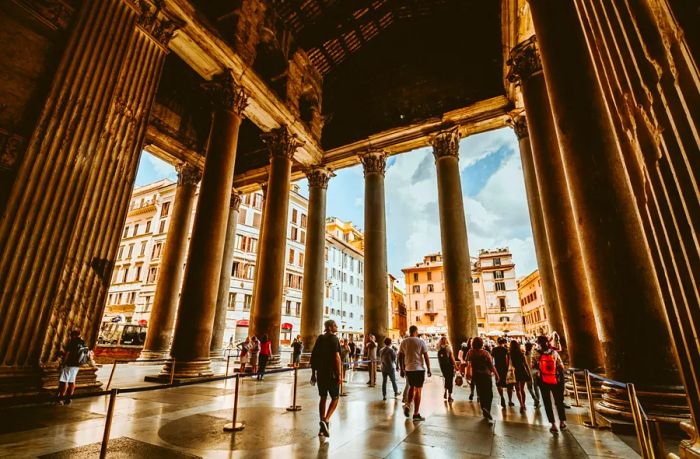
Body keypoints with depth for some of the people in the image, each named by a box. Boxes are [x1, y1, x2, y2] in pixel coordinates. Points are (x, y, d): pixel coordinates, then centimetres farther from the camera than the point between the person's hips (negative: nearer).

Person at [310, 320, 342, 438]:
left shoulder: (319, 339, 8)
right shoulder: (334, 339, -11)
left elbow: (313, 356, 10)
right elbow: (337, 357, -19)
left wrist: (313, 373, 15)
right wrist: (339, 374, -16)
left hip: (320, 373, 6)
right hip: (332, 374, -6)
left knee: (323, 398, 15)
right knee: (335, 398, 9)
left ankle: (322, 428, 20)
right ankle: (326, 420, -7)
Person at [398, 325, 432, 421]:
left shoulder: (403, 342, 2)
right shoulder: (421, 342, -7)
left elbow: (400, 357, 5)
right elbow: (426, 357, -6)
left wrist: (402, 370, 14)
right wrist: (429, 370, 3)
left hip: (408, 369, 3)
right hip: (419, 369, -3)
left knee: (411, 387, 23)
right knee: (418, 390, 6)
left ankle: (407, 405, 7)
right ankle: (416, 414, 9)